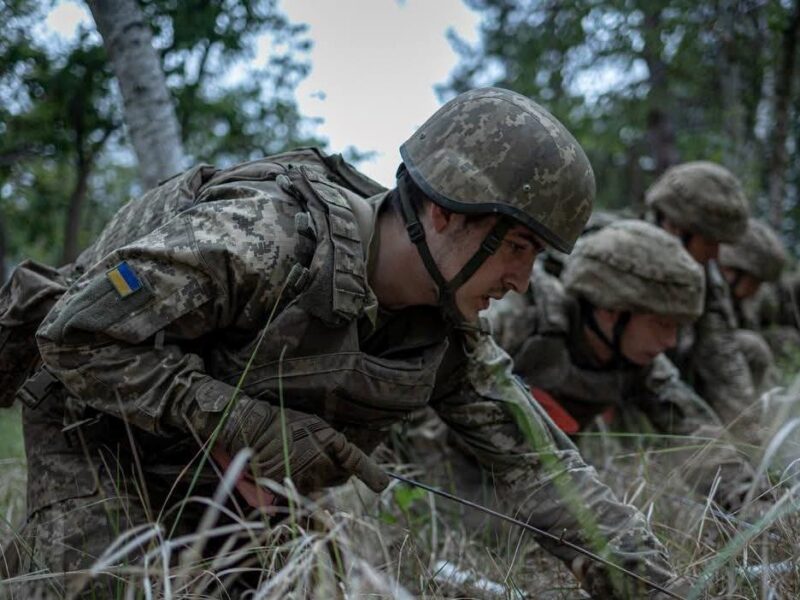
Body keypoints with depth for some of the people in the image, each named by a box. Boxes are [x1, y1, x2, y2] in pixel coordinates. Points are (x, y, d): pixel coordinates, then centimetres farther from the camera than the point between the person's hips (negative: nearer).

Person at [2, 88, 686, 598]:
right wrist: (245, 424, -34)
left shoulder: (448, 338, -12)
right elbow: (80, 334, -32)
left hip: (235, 471, 6)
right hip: (102, 434, -6)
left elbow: (541, 462, -11)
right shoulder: (264, 235, -34)